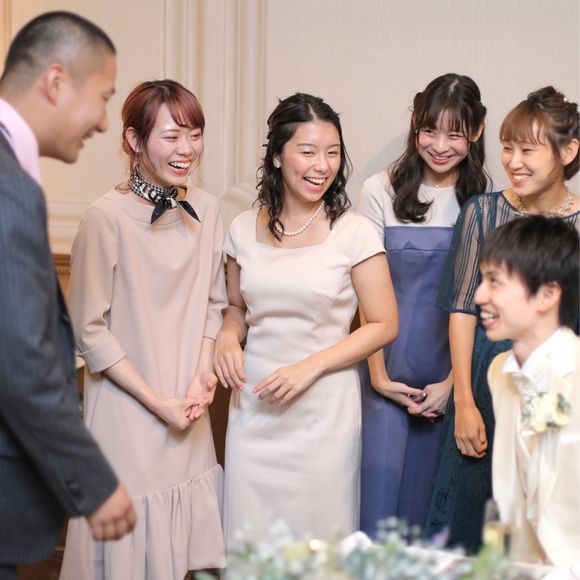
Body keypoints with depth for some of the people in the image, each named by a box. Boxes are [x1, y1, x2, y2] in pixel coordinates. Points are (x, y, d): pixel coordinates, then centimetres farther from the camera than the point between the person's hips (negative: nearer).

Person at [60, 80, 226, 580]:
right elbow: (90, 331, -12)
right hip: (127, 413, -5)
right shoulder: (108, 218, -17)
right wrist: (158, 403, -11)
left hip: (188, 410, 5)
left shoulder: (205, 209, 0)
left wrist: (202, 372, -4)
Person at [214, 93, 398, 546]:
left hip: (323, 409, -3)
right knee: (249, 542, 9)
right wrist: (228, 337, -5)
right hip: (253, 408, 3)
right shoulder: (245, 229, 4)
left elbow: (384, 325, -5)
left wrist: (310, 366, -14)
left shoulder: (354, 233, -7)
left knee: (320, 539, 6)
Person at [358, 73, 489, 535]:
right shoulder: (382, 192, -4)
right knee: (379, 486, -3)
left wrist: (453, 381, -5)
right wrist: (379, 375, -6)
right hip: (388, 365, -1)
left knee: (424, 490, 11)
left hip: (450, 372, 1)